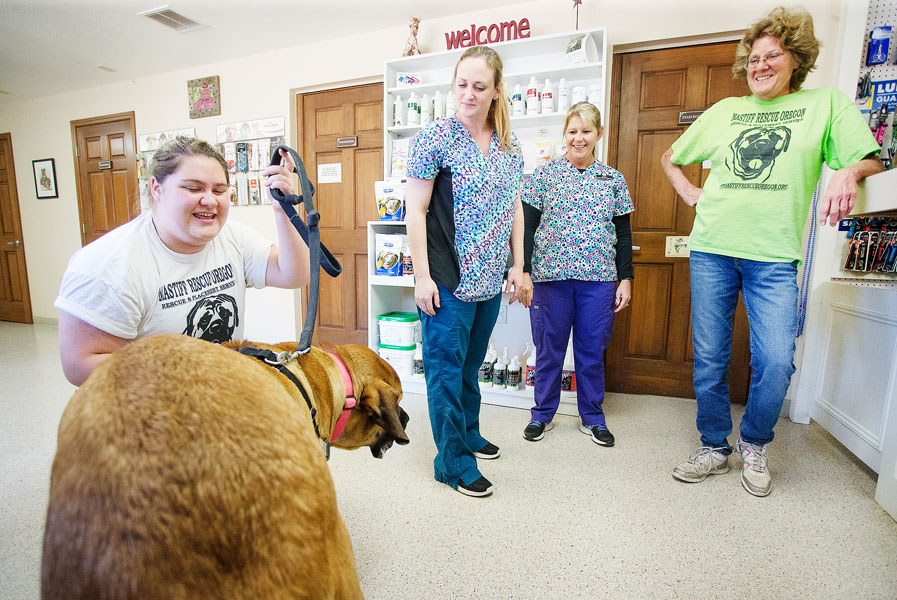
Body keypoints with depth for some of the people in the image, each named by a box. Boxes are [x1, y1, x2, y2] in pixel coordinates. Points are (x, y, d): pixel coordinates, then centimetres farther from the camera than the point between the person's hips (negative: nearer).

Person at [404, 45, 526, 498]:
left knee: (471, 363, 19)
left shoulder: (509, 146, 11)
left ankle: (468, 434, 39)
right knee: (446, 367, 3)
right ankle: (454, 462, 18)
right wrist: (422, 277, -14)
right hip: (447, 279, -6)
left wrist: (517, 266, 10)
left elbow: (514, 208, 16)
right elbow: (415, 210, -10)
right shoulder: (436, 138, -7)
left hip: (489, 279, 6)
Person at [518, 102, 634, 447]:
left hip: (599, 278, 2)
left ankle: (592, 418, 29)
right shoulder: (544, 174, 3)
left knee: (592, 350, 10)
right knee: (549, 349, 8)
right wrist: (523, 272, -8)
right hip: (550, 275, -2)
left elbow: (623, 234, 11)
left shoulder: (614, 179, 10)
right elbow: (527, 227, 0)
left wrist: (625, 278, 5)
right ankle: (542, 414, 27)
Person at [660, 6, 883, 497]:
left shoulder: (826, 103, 12)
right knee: (709, 359, 3)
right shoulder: (724, 111, 17)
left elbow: (872, 160, 8)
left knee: (776, 362, -8)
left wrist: (849, 171, -15)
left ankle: (754, 445, 20)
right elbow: (670, 158, 25)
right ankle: (714, 448, 20)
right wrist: (691, 194, 10)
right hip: (711, 249, 2)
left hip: (774, 256, -1)